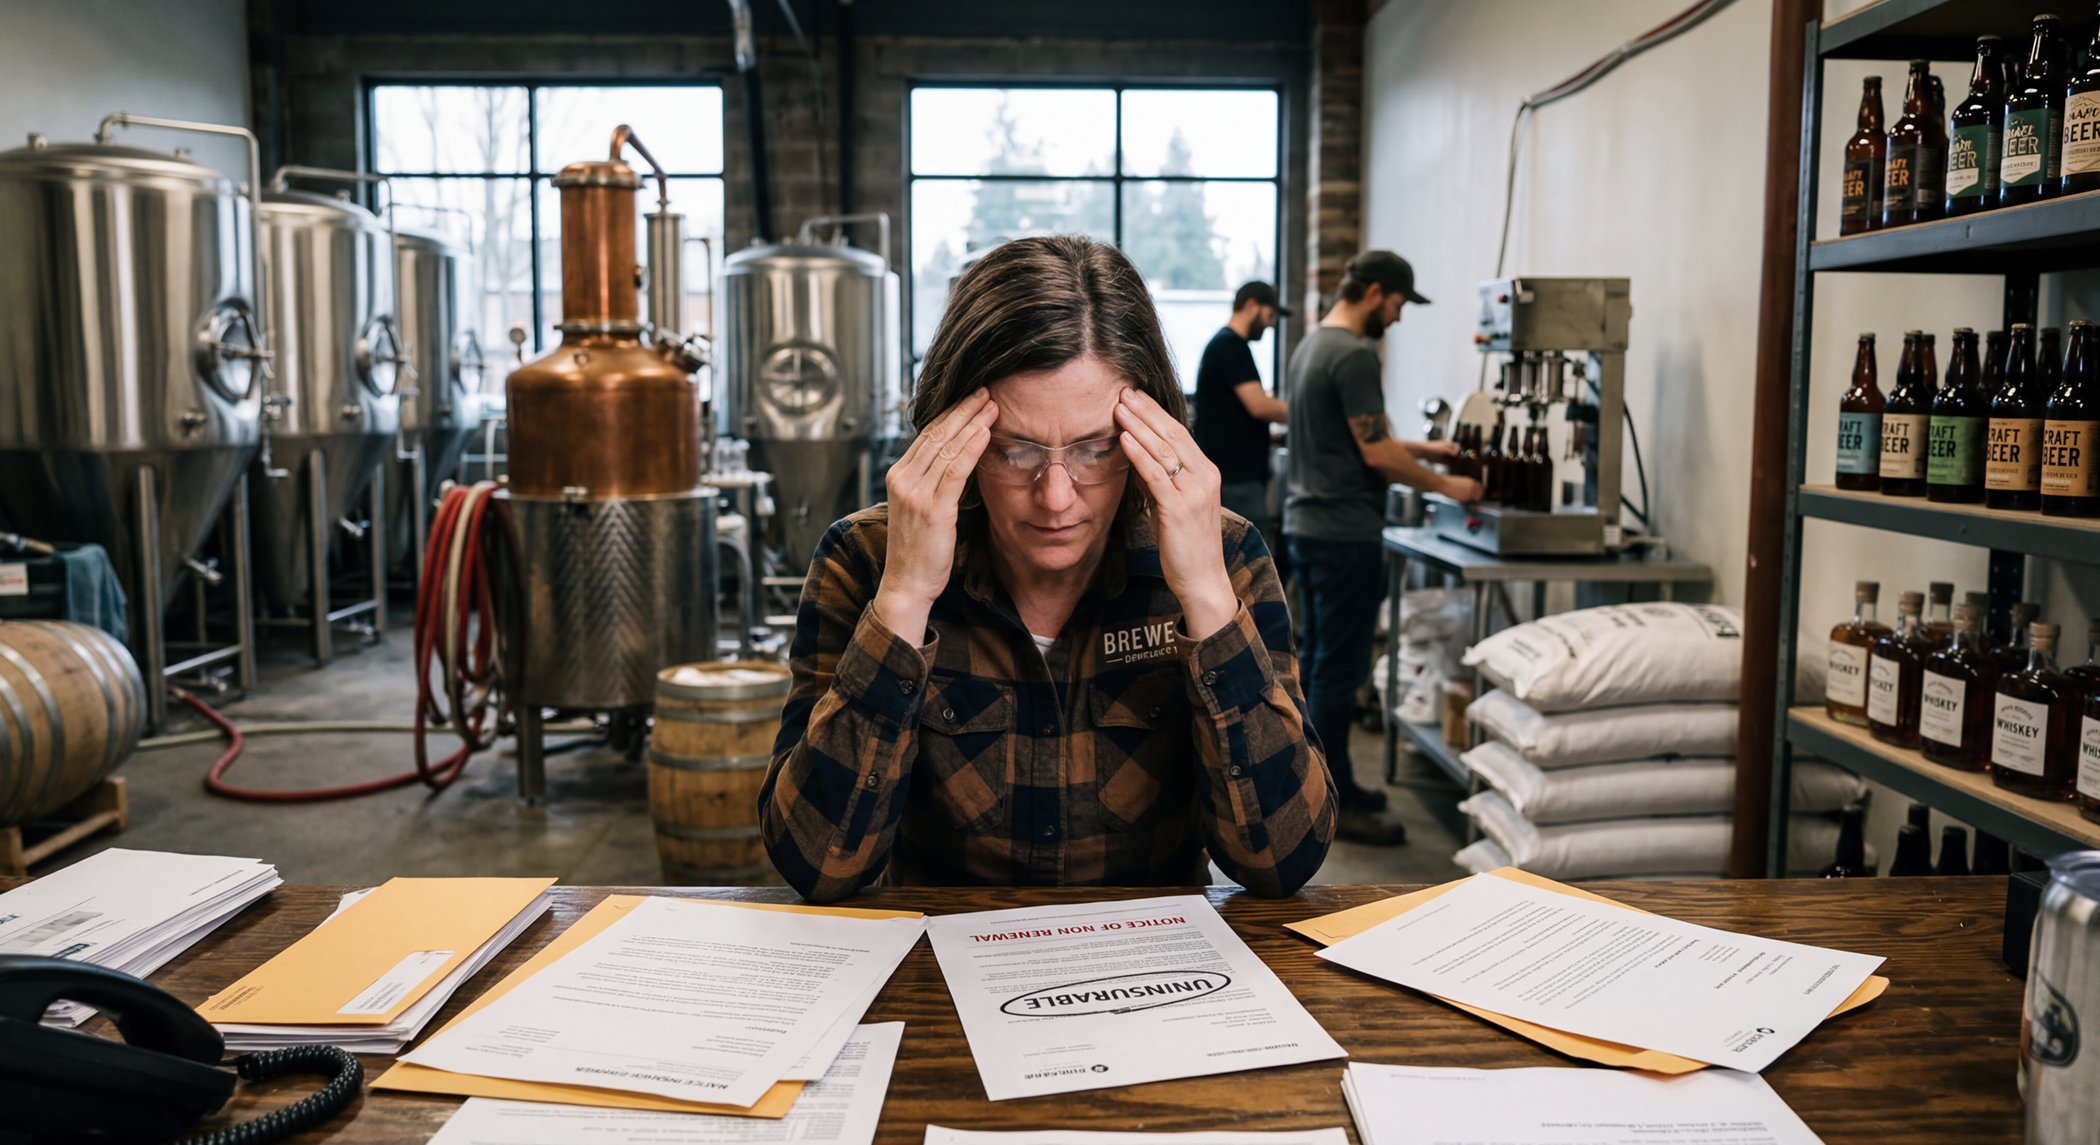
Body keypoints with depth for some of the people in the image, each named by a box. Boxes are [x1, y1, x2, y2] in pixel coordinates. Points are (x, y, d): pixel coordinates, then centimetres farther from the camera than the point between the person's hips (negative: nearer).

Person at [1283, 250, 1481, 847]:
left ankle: (1324, 780, 27)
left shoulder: (1312, 345, 16)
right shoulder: (1355, 355, -16)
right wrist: (1445, 485, -7)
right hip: (1343, 532, -11)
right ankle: (1334, 805, 2)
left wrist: (1422, 449, 23)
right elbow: (1376, 454, -18)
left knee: (1320, 660, 16)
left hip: (1305, 524, 11)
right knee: (1340, 668, -5)